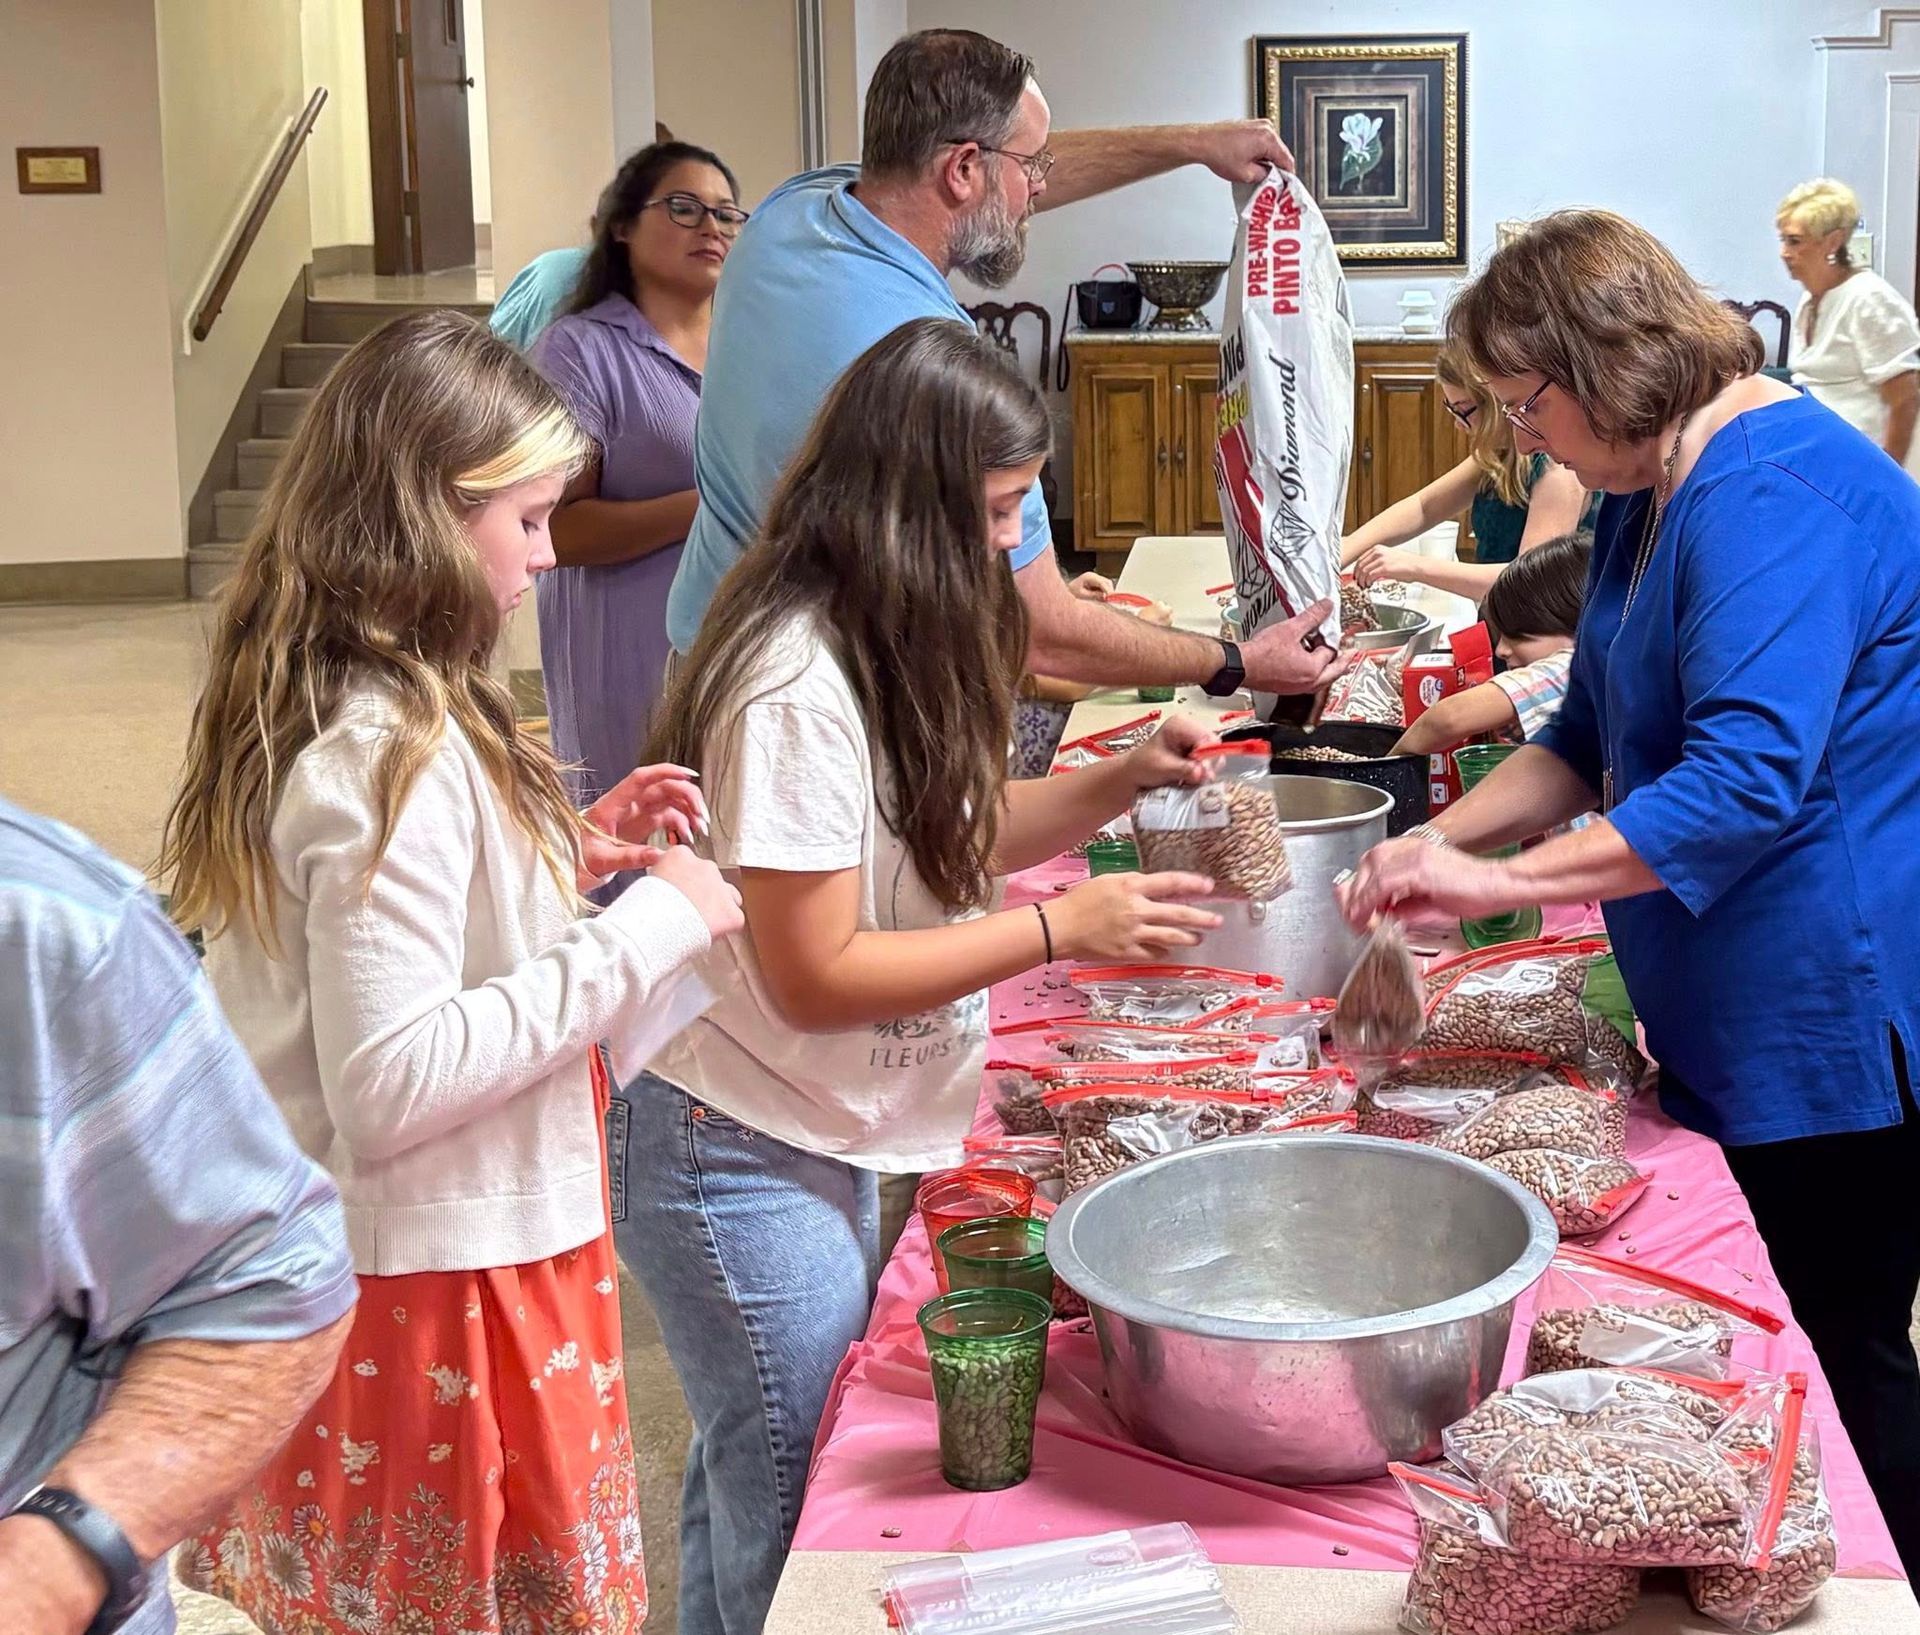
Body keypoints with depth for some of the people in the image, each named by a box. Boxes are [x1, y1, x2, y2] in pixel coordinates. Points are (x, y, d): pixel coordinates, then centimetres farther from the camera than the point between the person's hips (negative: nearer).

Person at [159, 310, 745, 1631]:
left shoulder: (327, 713, 5)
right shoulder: (395, 756, -25)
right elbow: (387, 1085, -28)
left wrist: (562, 852, 5)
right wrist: (641, 930, -24)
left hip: (364, 1262, 9)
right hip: (449, 1286, -9)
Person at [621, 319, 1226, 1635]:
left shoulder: (889, 645, 3)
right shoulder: (799, 686, -26)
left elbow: (952, 837, 14)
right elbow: (817, 973, -24)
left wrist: (1120, 782, -1)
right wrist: (1060, 929, -21)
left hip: (830, 1146, 9)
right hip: (745, 1165, -9)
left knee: (755, 1491, 23)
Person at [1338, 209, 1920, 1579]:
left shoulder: (1776, 491, -21)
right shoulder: (1650, 497, 13)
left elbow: (1748, 777, -31)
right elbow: (1590, 740, 20)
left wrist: (1496, 880, -28)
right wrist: (1440, 840, 4)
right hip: (1730, 1016, 10)